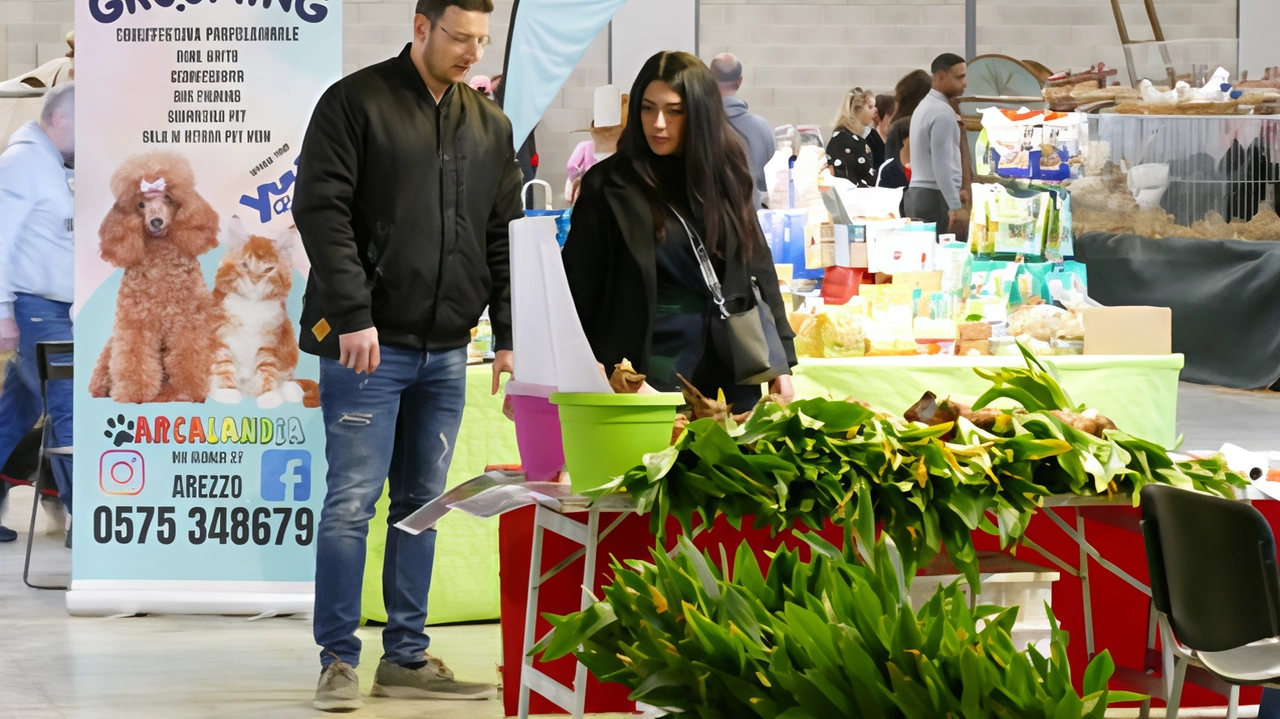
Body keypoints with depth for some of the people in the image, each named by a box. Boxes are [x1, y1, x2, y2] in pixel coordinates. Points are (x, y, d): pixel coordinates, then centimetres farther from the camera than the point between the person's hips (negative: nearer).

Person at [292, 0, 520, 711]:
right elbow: (321, 211, -11)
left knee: (422, 504, 9)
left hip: (445, 349, 6)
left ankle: (406, 658, 15)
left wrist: (509, 335, 6)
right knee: (352, 499, -6)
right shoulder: (356, 102, -5)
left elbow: (503, 237, 15)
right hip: (367, 343, -6)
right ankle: (338, 662, 0)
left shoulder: (490, 126, 13)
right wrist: (353, 316, -18)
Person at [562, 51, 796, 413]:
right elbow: (579, 288, -1)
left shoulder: (725, 179, 10)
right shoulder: (610, 186, -1)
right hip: (645, 367, -3)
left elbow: (759, 272, 13)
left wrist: (780, 362, 10)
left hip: (726, 371, 3)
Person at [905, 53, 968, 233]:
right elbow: (942, 164, -21)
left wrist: (953, 197, 26)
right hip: (936, 198, -10)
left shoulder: (925, 106, 17)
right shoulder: (942, 112, -14)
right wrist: (955, 206, -24)